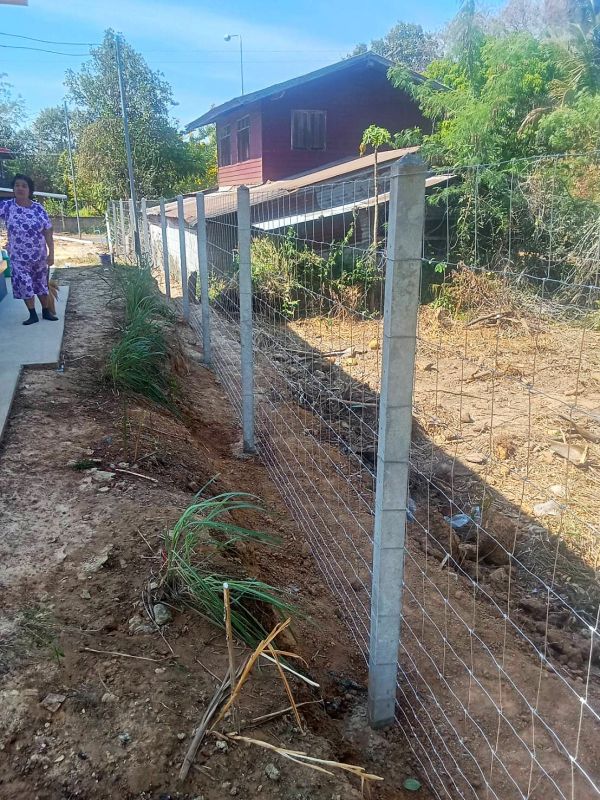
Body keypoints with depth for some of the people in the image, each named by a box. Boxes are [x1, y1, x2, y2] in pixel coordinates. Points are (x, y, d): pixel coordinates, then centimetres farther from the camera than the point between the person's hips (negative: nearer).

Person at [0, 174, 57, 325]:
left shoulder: (38, 208, -7)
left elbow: (48, 232, -6)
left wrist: (51, 254, -8)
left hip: (39, 255, 1)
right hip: (19, 257, -1)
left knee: (41, 283, 13)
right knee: (24, 285, -2)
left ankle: (46, 311, 29)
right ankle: (33, 315, 11)